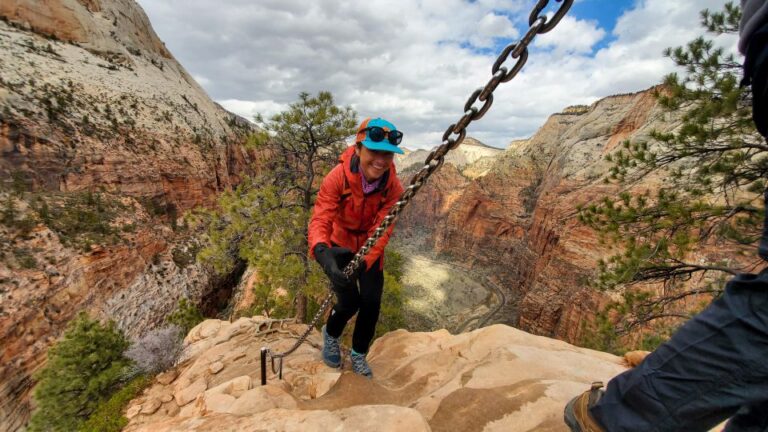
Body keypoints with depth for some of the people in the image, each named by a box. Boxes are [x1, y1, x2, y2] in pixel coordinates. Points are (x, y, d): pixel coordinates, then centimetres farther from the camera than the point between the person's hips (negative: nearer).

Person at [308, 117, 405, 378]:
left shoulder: (393, 187, -21)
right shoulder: (337, 177, -29)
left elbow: (382, 230, -25)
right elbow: (320, 220, -36)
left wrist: (364, 261, -41)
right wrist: (322, 251, -56)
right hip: (340, 246, -2)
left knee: (372, 303, -2)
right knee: (350, 302, -9)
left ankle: (359, 355, 28)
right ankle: (330, 334, 30)